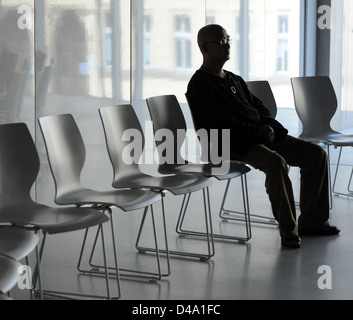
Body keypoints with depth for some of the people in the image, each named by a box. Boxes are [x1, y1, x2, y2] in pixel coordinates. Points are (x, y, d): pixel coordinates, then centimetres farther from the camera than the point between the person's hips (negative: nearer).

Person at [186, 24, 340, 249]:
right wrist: (259, 131, -15)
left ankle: (312, 220, 2)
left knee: (317, 154, -3)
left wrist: (268, 126, 2)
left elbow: (258, 107, 25)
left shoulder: (235, 80, 22)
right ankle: (288, 229, -25)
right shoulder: (199, 85, -6)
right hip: (233, 145, -9)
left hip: (262, 137, 9)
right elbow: (220, 123, -16)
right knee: (276, 163, -36)